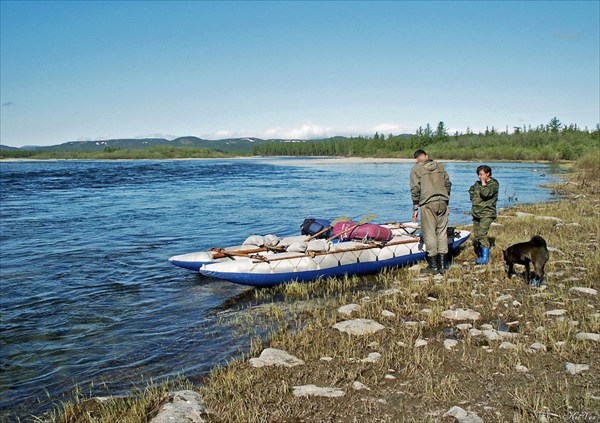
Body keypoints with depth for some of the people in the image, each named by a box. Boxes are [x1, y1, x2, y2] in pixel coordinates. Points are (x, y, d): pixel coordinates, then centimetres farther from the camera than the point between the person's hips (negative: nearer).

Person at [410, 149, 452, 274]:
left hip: (428, 204, -4)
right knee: (442, 231, 11)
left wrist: (415, 209, -2)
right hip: (442, 202, 4)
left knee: (429, 233, 1)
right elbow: (448, 184, 15)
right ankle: (442, 264, 12)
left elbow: (415, 190, -6)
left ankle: (433, 265, 4)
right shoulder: (440, 166, 13)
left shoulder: (416, 169, -1)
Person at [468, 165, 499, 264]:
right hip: (476, 213, 8)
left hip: (487, 214, -7)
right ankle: (480, 256, 18)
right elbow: (471, 190, 32)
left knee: (482, 234, -20)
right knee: (476, 236, 7)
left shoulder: (494, 184, -6)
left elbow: (485, 193, -22)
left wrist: (483, 183, -10)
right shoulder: (478, 183, 15)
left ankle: (485, 258, -16)